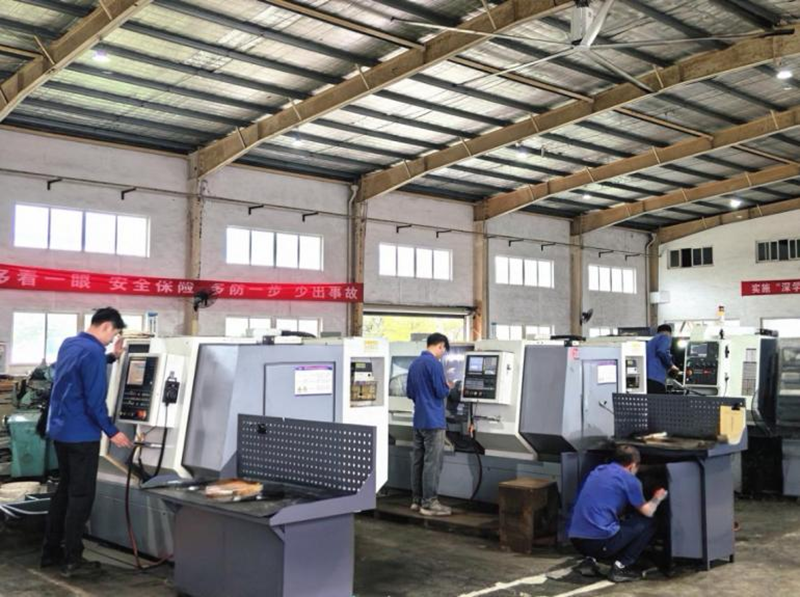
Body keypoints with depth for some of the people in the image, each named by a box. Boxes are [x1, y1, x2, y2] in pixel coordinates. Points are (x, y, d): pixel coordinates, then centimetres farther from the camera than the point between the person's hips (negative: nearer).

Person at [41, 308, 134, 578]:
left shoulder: (68, 344, 8)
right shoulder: (94, 351, -20)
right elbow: (94, 401, -22)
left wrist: (112, 357, 34)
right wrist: (112, 432, -15)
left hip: (59, 429, 9)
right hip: (81, 434, -9)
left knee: (65, 488, 18)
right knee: (81, 495, 0)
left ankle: (51, 550, 25)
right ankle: (72, 560, 5)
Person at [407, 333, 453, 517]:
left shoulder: (415, 363, 12)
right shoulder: (434, 363, -14)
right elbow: (441, 392, -15)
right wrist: (448, 387, 5)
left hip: (419, 420, 9)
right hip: (433, 420, -9)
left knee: (418, 461, 11)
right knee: (432, 462, -4)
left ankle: (417, 500, 17)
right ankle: (429, 503, -2)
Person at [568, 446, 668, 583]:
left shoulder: (598, 470, 20)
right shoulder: (629, 479, 1)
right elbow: (648, 512, 12)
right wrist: (657, 498, 33)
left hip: (576, 539, 7)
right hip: (601, 540, -7)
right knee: (648, 524, 12)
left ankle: (590, 560, 15)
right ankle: (620, 567, 5)